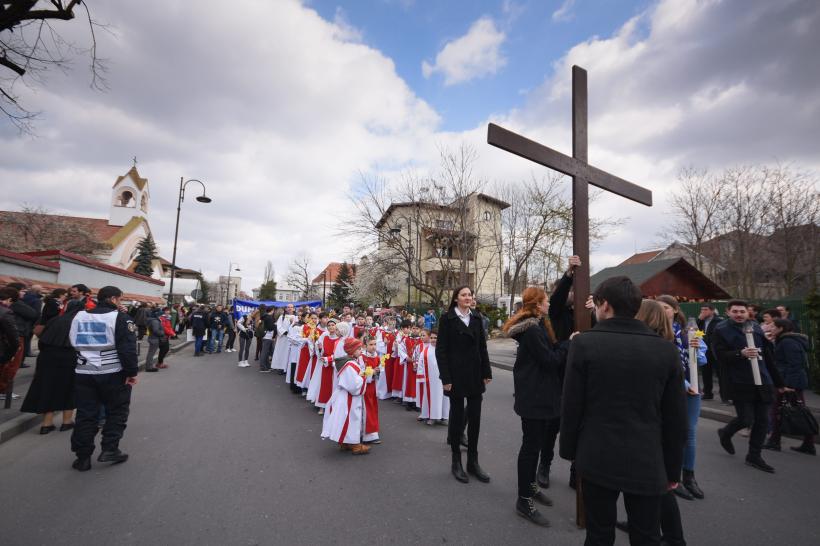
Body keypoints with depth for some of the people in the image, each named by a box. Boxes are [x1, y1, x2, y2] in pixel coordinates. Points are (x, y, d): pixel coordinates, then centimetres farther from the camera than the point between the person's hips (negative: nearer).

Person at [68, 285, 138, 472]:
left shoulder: (79, 316, 10)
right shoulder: (120, 318, -11)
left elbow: (72, 343, 20)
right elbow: (128, 349, -16)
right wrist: (132, 372, -11)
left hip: (83, 373, 5)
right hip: (113, 374, -5)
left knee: (85, 414, 11)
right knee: (117, 411, 10)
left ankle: (83, 457, 16)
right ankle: (109, 449, 7)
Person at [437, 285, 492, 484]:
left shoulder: (476, 319, 9)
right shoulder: (447, 318, -6)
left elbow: (482, 347, 11)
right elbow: (440, 349, -9)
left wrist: (487, 373, 5)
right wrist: (445, 378, -14)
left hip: (475, 375, 5)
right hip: (456, 375, -4)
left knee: (475, 418, 9)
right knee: (457, 417, 7)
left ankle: (473, 461, 22)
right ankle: (456, 462, 21)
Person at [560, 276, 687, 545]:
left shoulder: (584, 343, -12)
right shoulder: (666, 349, -4)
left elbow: (571, 406, -8)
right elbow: (676, 419, 2)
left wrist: (569, 450, 6)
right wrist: (673, 469, 13)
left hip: (597, 459, -2)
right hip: (647, 463, 2)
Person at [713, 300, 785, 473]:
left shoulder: (756, 327, 10)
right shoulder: (722, 330, -5)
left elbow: (768, 356, 16)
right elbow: (721, 355, -14)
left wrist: (778, 381, 17)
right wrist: (740, 353, -30)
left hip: (762, 380, 5)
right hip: (740, 382, -5)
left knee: (763, 421, 7)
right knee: (746, 419, -7)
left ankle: (754, 456, 22)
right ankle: (725, 433, 24)